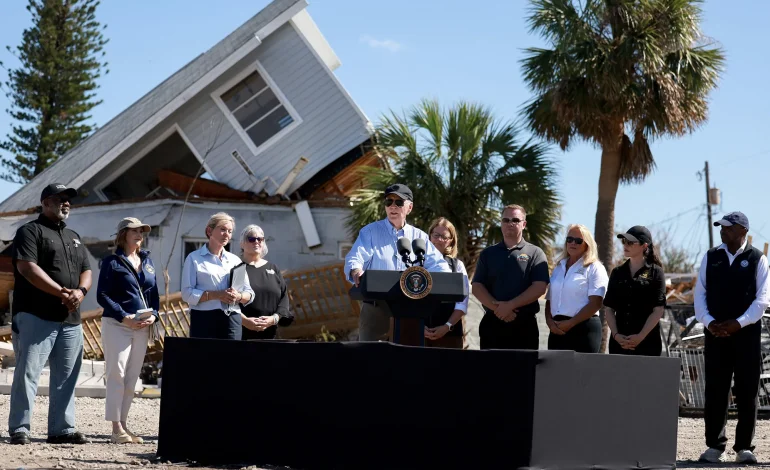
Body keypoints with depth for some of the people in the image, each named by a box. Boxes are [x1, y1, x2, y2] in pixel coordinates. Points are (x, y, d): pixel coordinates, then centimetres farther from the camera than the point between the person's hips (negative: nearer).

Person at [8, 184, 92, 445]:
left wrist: (80, 291, -5)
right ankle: (19, 429, -6)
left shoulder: (73, 237, 23)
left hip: (70, 320, 7)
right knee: (28, 373, -8)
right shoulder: (31, 231, -1)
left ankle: (62, 429, 11)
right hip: (36, 316, -7)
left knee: (66, 377, 7)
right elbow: (27, 268, -14)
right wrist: (62, 292, -18)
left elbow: (86, 271, 19)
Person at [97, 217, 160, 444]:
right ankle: (116, 429, -8)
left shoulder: (147, 261, 15)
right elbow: (102, 295, -8)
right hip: (117, 325, -6)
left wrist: (153, 315, -1)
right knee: (117, 375, -8)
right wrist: (124, 317, -17)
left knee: (132, 379, 7)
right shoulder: (112, 261, -2)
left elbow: (154, 293, 18)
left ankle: (123, 426, 12)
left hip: (142, 327, 6)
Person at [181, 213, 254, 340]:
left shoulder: (235, 260, 18)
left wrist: (238, 296, -8)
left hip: (232, 320, 4)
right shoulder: (194, 258, 5)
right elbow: (187, 294, -6)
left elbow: (249, 294, 15)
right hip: (204, 319, -4)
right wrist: (216, 295, -16)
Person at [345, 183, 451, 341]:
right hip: (376, 310, -3)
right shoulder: (370, 232, 6)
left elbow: (436, 264, 6)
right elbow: (355, 258, -8)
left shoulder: (419, 237, 14)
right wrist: (356, 272, -33)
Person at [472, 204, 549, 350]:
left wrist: (510, 305, -14)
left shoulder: (535, 253, 6)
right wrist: (497, 307, -11)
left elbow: (540, 287, -6)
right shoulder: (488, 254, 15)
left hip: (524, 325, -2)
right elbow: (477, 287, 6)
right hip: (492, 323, 2)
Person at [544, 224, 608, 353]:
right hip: (558, 330, 6)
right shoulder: (558, 268, 20)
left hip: (583, 329, -5)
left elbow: (595, 303, -8)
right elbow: (549, 300, 18)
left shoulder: (594, 268, 1)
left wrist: (570, 323, -13)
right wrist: (549, 321, -2)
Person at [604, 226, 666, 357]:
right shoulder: (617, 273, 14)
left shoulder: (655, 273, 2)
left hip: (647, 342, -4)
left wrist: (641, 336, -14)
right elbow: (609, 309, 10)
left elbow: (658, 310, -5)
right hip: (619, 342, 4)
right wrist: (616, 335, -6)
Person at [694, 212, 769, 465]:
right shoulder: (711, 257, 10)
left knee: (747, 392, 0)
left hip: (747, 334, -2)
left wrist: (738, 323, -15)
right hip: (715, 334, 2)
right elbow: (700, 293, 7)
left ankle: (744, 447, 5)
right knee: (715, 391, 2)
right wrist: (709, 322, -8)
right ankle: (714, 445, 8)